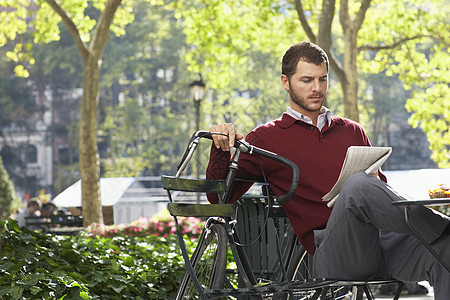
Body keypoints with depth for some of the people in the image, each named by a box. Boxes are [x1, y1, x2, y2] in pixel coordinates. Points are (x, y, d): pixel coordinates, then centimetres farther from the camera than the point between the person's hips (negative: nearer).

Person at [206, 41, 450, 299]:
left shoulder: (352, 132, 28)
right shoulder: (266, 138, 17)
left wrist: (375, 179, 3)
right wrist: (221, 151, -7)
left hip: (386, 240, 4)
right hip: (332, 252, -4)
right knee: (358, 184, -37)